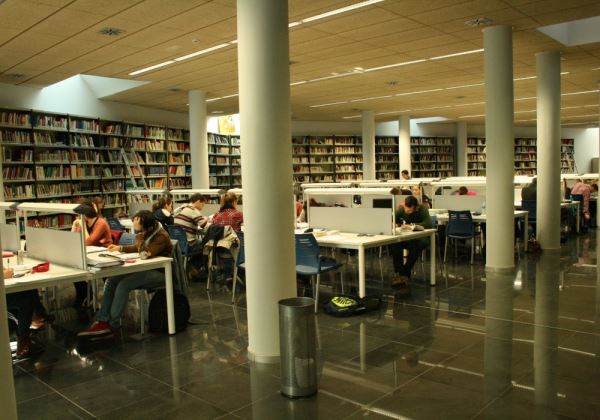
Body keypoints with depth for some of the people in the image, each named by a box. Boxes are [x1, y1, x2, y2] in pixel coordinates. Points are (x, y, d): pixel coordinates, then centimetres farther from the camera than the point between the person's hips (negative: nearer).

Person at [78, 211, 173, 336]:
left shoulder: (162, 237, -20)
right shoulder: (146, 233, 4)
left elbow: (144, 253, -31)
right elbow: (137, 247, 25)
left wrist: (139, 236, -25)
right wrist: (120, 248, 13)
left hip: (158, 273, -9)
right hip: (145, 269, 9)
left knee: (123, 285, -24)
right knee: (111, 281, -7)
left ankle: (112, 324, -9)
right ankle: (102, 321, -8)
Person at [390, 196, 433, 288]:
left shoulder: (422, 209, -15)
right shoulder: (401, 210, -3)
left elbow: (429, 224, -30)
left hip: (420, 237, -3)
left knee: (419, 244, -39)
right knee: (394, 243, -30)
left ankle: (405, 273, -28)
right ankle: (399, 273, -29)